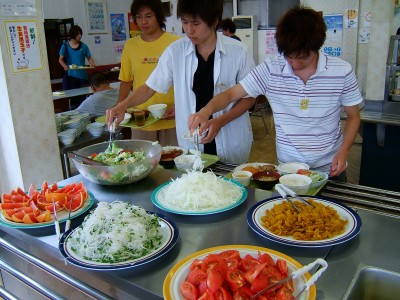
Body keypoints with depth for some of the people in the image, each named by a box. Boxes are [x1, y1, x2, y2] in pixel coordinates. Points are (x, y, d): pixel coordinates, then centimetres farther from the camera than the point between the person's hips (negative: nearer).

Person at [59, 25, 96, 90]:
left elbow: (89, 58, 9)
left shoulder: (84, 46, 4)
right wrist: (65, 66, -16)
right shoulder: (65, 46, 3)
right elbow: (61, 59, 4)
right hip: (70, 75, -1)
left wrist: (93, 64, -12)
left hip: (82, 75, 1)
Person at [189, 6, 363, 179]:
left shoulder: (342, 71, -11)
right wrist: (206, 111, -29)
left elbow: (353, 116, 1)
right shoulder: (270, 70, -11)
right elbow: (231, 94, -10)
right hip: (287, 167, 0)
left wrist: (344, 151, -13)